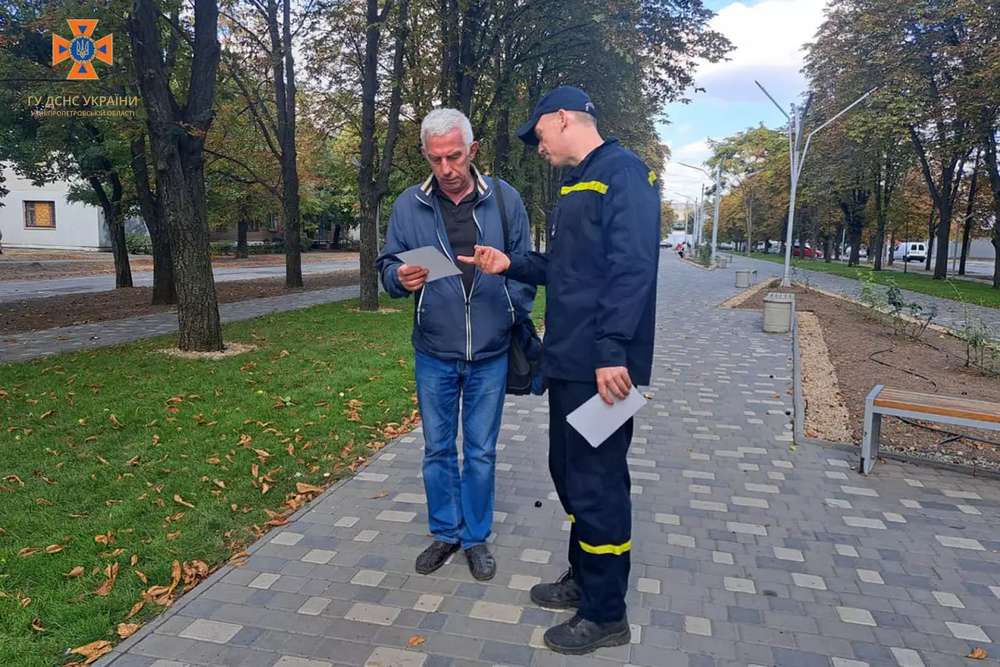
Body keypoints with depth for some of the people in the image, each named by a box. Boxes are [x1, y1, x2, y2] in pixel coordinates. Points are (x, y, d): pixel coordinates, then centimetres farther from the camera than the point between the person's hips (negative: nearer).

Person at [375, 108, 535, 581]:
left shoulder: (504, 199, -3)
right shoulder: (409, 205, -2)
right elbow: (387, 264, 2)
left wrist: (517, 322, -1)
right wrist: (401, 277, -21)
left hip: (490, 353, -1)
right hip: (434, 354, 1)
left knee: (481, 452, 11)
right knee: (437, 450, 13)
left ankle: (476, 537, 29)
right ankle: (444, 533, 32)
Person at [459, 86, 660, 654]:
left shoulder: (622, 171, -10)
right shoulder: (580, 184, 20)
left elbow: (632, 266, -22)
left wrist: (611, 350, -27)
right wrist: (512, 264, 10)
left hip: (601, 364, -10)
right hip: (570, 361, 10)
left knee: (597, 483, 0)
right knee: (571, 472, 18)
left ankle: (606, 615, 17)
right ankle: (584, 580, 35)